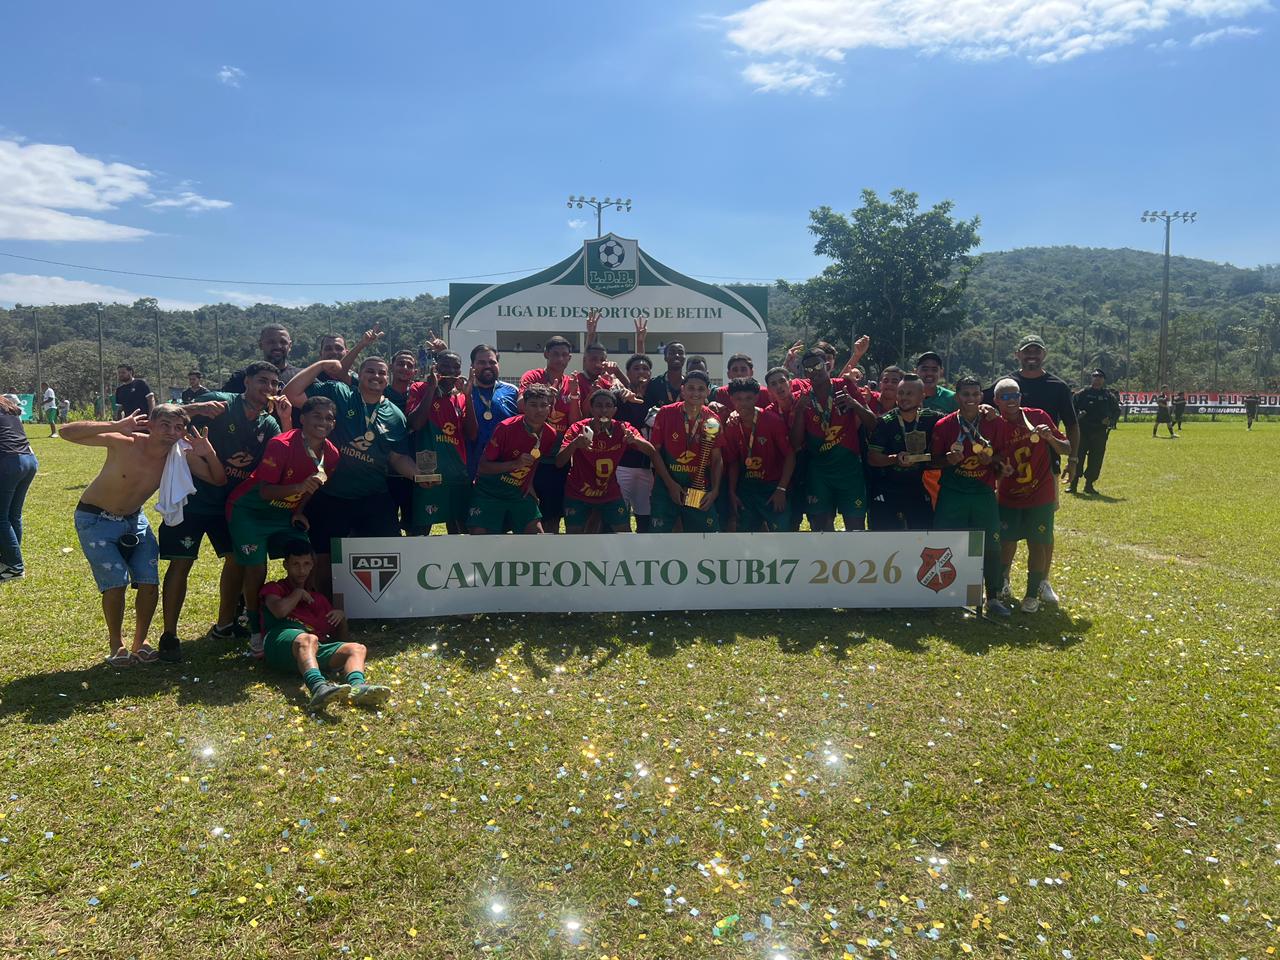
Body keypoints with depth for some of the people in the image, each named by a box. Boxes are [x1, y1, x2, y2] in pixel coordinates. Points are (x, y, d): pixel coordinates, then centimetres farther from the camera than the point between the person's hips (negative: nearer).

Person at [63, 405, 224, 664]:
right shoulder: (124, 443, -28)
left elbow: (218, 479, -8)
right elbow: (67, 432, -34)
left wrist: (209, 453, -28)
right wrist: (116, 426, -46)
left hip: (134, 519, 5)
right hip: (95, 519, -4)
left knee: (150, 583, -2)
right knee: (116, 582, -12)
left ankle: (140, 643, 19)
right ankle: (116, 647, 9)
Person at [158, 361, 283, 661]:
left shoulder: (268, 425, 1)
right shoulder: (218, 402, -15)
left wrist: (287, 422, -16)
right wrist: (197, 408, -33)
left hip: (231, 502, 6)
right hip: (192, 497, -6)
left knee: (237, 557, 8)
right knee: (181, 563, -5)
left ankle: (224, 625, 25)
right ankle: (169, 635, 5)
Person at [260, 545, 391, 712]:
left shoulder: (318, 598, 36)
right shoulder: (273, 588, 25)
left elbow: (342, 639, 30)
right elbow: (279, 611, -2)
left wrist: (342, 617, 10)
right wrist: (298, 593, 14)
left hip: (316, 649, 4)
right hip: (282, 638, -4)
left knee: (357, 648, -21)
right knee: (308, 640, -39)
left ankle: (357, 687, -55)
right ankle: (319, 688, -69)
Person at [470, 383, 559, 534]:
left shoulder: (551, 435, -5)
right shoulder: (506, 428, -20)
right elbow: (483, 466, -19)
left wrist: (530, 483, 6)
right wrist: (515, 464, -29)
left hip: (520, 493, 4)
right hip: (490, 492, -4)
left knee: (536, 531, -10)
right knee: (480, 532, -13)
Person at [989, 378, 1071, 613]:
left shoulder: (1038, 417, -8)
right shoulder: (994, 426, -5)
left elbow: (1067, 449, -5)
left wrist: (1050, 438, -24)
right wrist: (999, 470, -17)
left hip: (1040, 494, -1)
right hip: (1009, 496, 1)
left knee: (1037, 544, 1)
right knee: (1006, 542, 4)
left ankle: (1033, 594, 13)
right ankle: (1002, 582, 28)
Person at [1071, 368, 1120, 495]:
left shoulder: (1109, 396, 10)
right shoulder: (1081, 394, 3)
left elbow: (1117, 411, 17)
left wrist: (1111, 420, -2)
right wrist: (1077, 415, -16)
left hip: (1100, 433, 2)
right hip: (1082, 431, -2)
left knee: (1096, 460, 4)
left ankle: (1089, 484, 14)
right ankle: (1073, 483, 3)